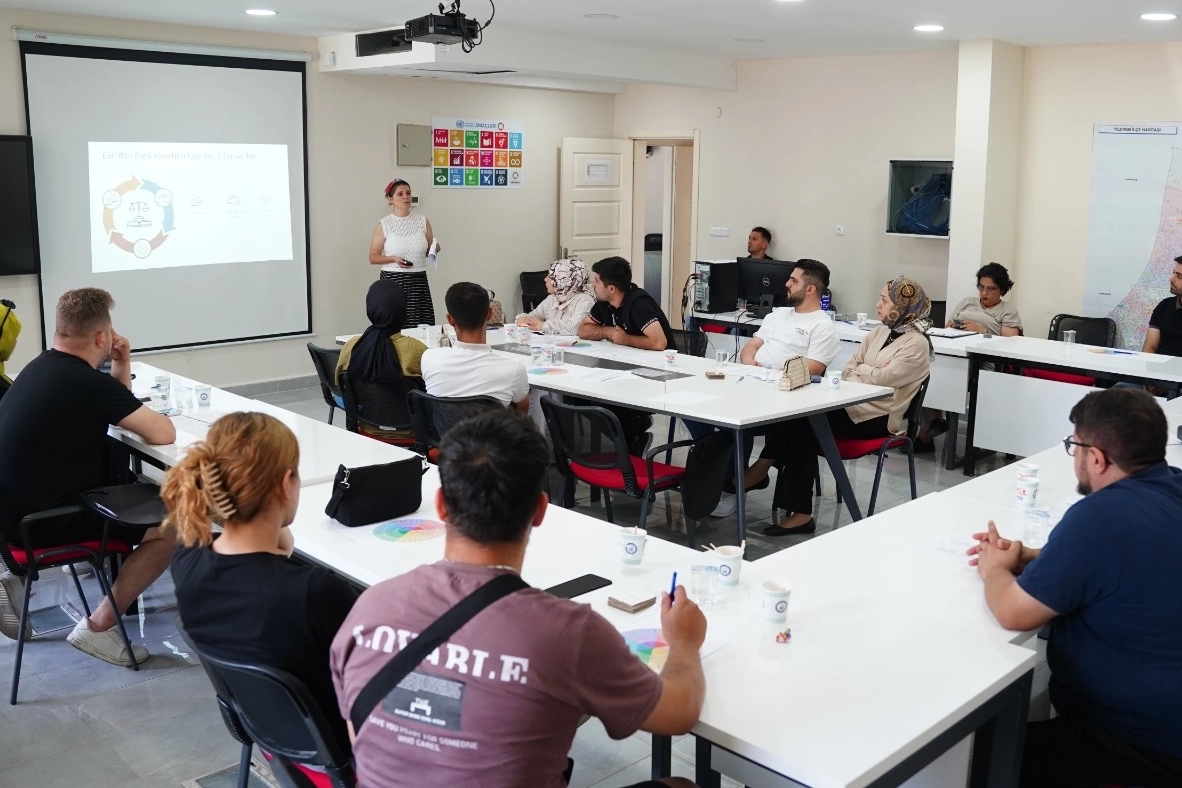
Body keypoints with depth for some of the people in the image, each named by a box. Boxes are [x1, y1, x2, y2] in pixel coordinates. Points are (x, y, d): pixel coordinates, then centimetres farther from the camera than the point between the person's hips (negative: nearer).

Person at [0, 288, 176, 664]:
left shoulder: (40, 368, 9)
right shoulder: (88, 382, -20)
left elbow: (112, 409, 21)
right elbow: (164, 434, -15)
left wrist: (121, 371, 6)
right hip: (43, 521, -9)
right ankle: (99, 627, -2)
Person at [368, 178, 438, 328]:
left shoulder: (422, 221, 8)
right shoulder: (384, 225, 0)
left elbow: (429, 252, 15)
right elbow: (373, 258, 2)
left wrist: (435, 249, -8)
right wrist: (394, 259, -14)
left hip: (419, 281, 2)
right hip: (392, 281, -2)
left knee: (421, 326, -6)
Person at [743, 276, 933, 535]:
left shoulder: (916, 343, -7)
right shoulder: (881, 331, 18)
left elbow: (883, 379, -18)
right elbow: (848, 369, 12)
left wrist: (860, 371, 0)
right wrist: (870, 373, -8)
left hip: (876, 417, -7)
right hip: (853, 403, 7)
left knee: (805, 423, -24)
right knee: (796, 414, -19)